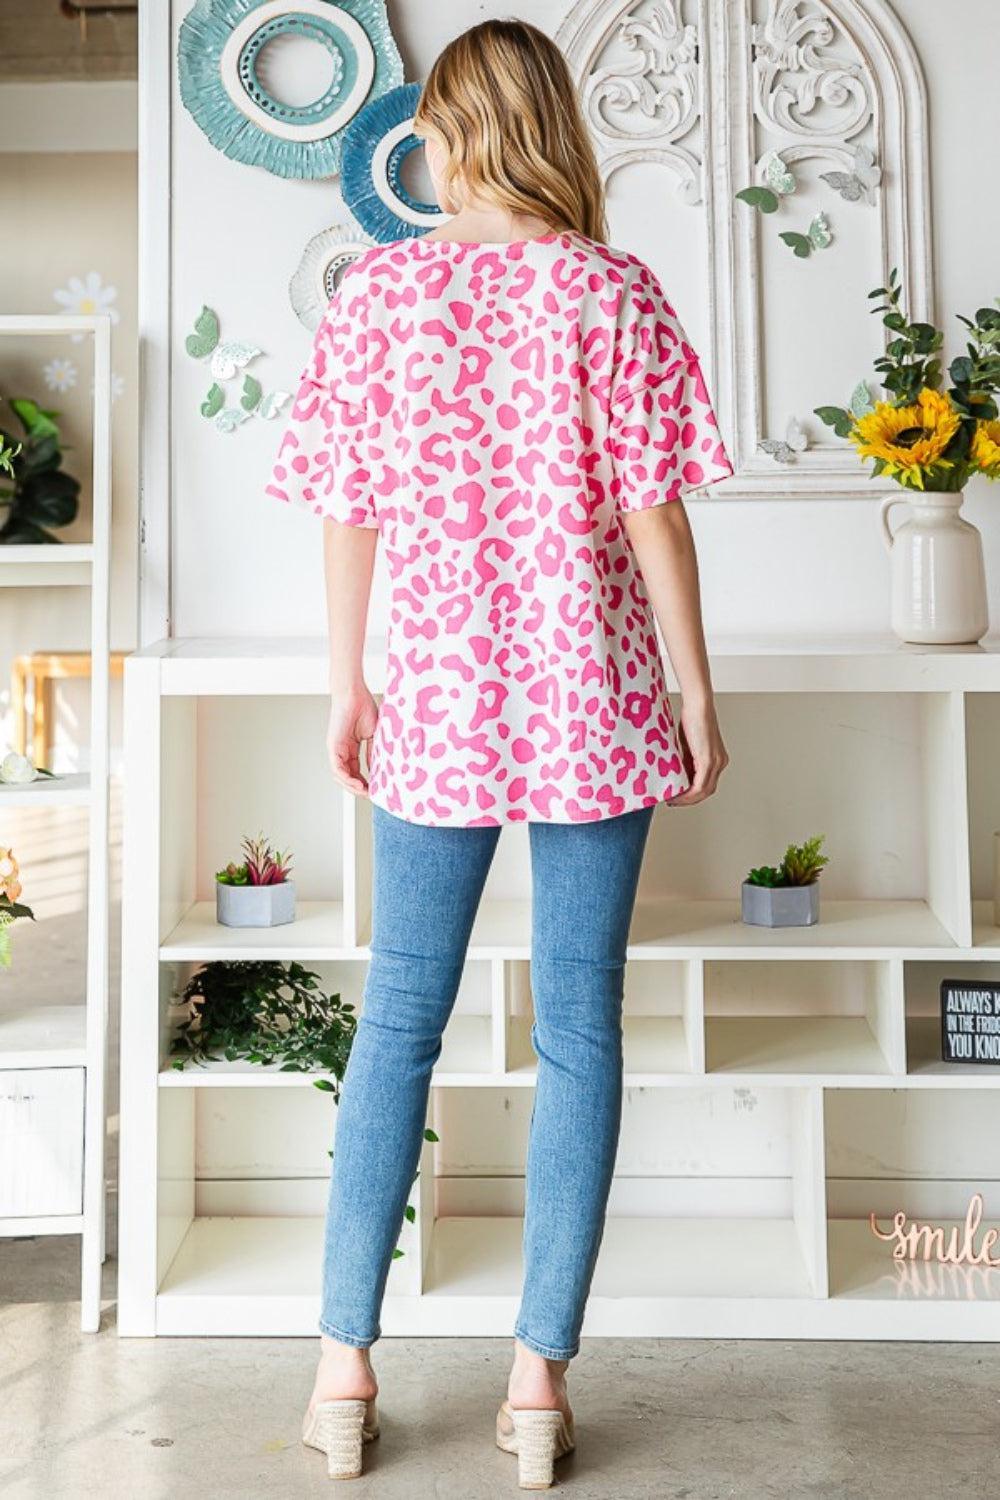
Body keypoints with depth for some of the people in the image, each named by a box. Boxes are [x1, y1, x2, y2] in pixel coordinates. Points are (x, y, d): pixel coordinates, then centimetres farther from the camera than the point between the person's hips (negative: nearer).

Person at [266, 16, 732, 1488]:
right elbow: (651, 513, -6)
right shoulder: (614, 291, -3)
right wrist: (698, 697, 2)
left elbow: (350, 515, 1)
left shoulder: (377, 288, 1)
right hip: (595, 703, -1)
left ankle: (345, 1368, 18)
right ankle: (541, 1380, 14)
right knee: (579, 1030, 6)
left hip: (436, 702, 1)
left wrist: (348, 688, 11)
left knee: (398, 1019, 12)